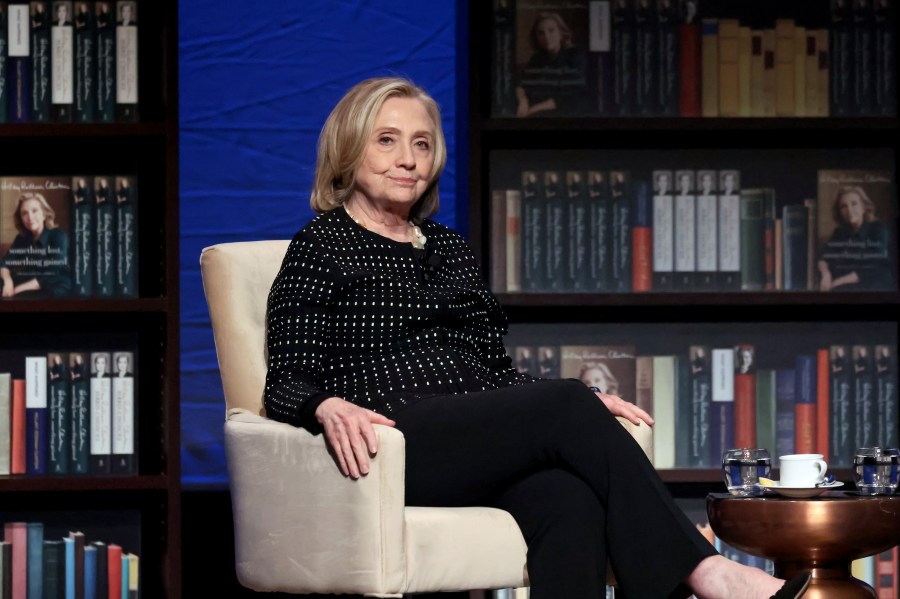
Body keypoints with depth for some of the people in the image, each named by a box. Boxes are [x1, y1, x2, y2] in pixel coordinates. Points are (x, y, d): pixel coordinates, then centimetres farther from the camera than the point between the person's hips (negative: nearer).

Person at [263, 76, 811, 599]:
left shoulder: (450, 249, 26)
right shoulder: (323, 247, 8)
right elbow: (287, 383, -1)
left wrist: (584, 404, 6)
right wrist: (329, 408, -25)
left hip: (483, 451, 5)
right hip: (399, 445, -5)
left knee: (572, 504, -31)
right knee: (566, 407, -28)